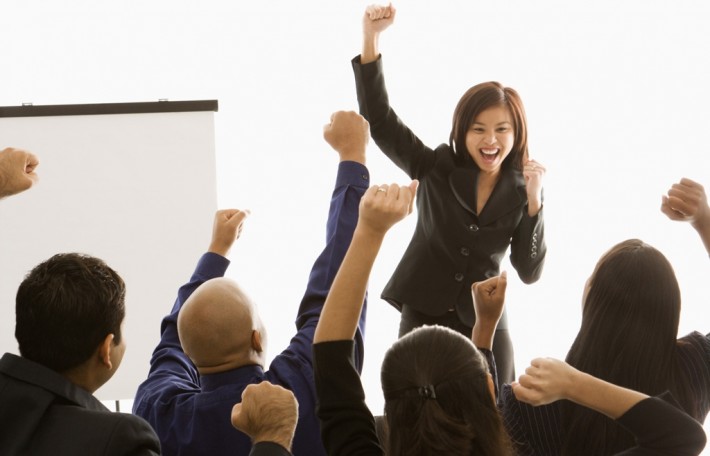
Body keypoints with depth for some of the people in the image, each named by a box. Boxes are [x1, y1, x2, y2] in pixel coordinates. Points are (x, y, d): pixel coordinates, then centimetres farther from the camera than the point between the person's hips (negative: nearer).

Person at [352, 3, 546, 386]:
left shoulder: (520, 190, -1)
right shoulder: (434, 169, -5)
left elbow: (530, 272, -5)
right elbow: (378, 118, -12)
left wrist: (534, 202, -18)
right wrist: (371, 38, -23)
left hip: (485, 327, 1)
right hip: (422, 319, -1)